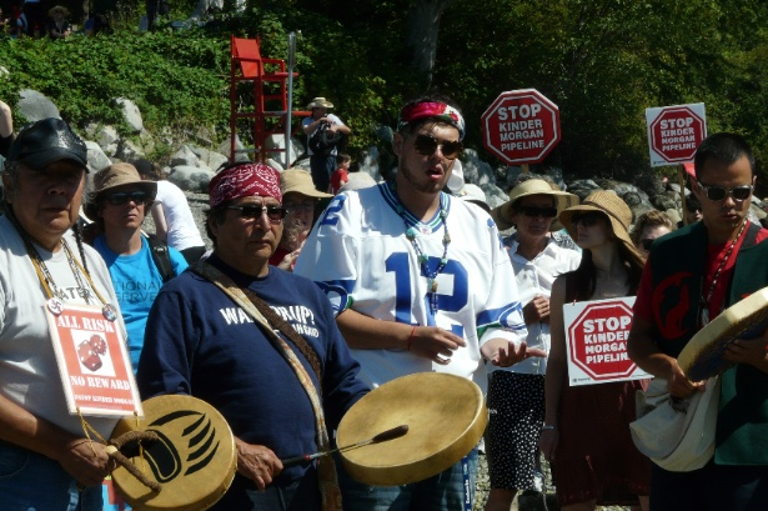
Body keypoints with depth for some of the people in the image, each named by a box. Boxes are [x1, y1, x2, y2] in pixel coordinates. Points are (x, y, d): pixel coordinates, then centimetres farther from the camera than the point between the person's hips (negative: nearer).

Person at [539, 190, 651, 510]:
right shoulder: (566, 285, 7)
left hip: (637, 404, -1)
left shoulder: (645, 282, 3)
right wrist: (550, 423, 5)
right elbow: (557, 358, 8)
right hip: (581, 406, 1)